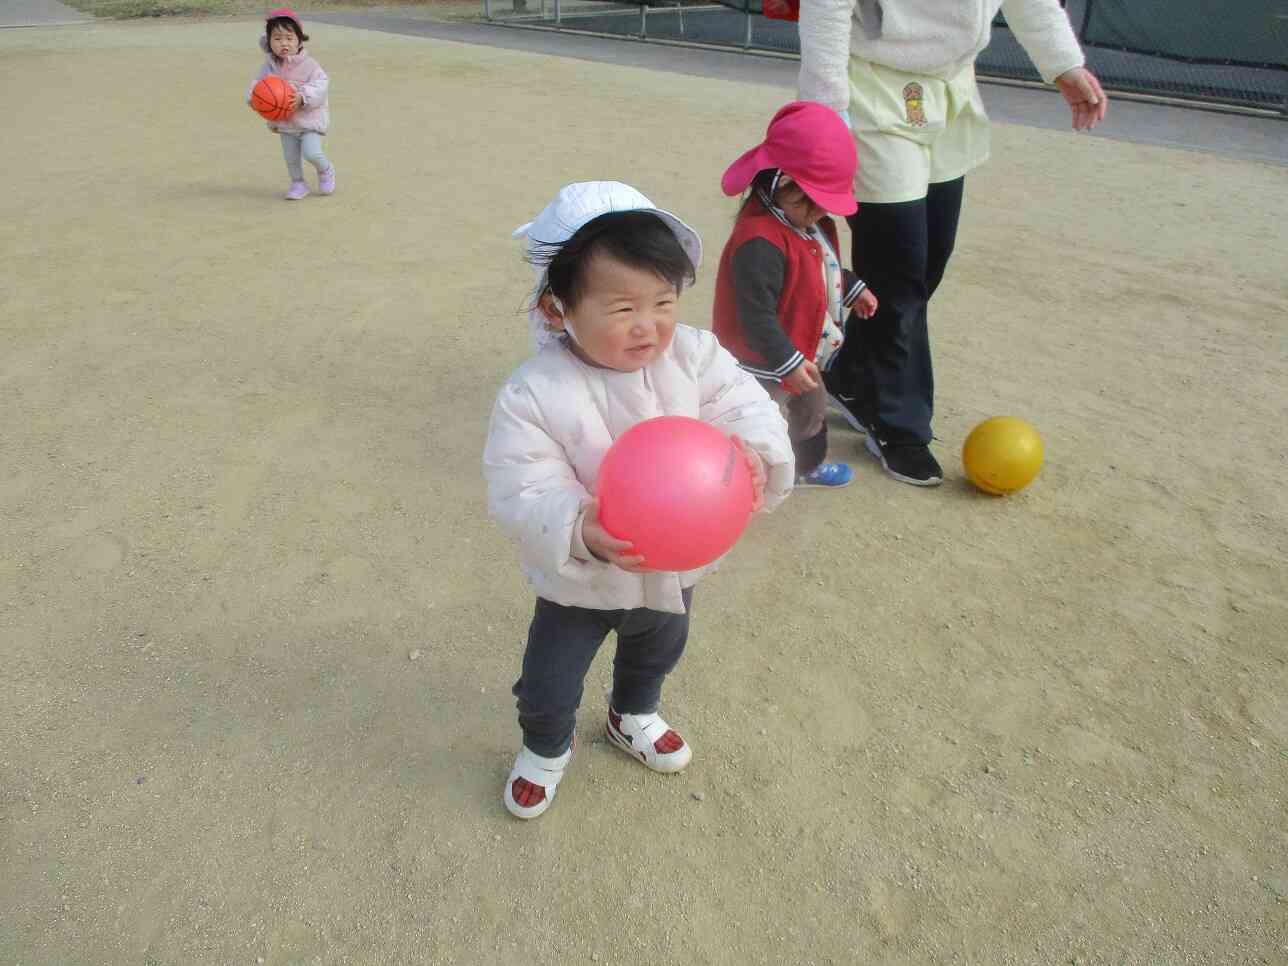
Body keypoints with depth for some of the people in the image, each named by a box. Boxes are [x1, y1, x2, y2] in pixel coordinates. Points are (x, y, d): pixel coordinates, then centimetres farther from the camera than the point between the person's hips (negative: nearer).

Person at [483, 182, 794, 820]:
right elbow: (521, 494, -28)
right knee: (549, 684, 17)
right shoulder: (533, 396, -28)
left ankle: (634, 717, 65)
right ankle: (545, 748, 51)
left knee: (656, 653, 32)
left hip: (674, 566, 4)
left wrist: (753, 452, -42)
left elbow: (748, 408, -19)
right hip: (578, 583, -3)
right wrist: (580, 531, -46)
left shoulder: (695, 356, -18)